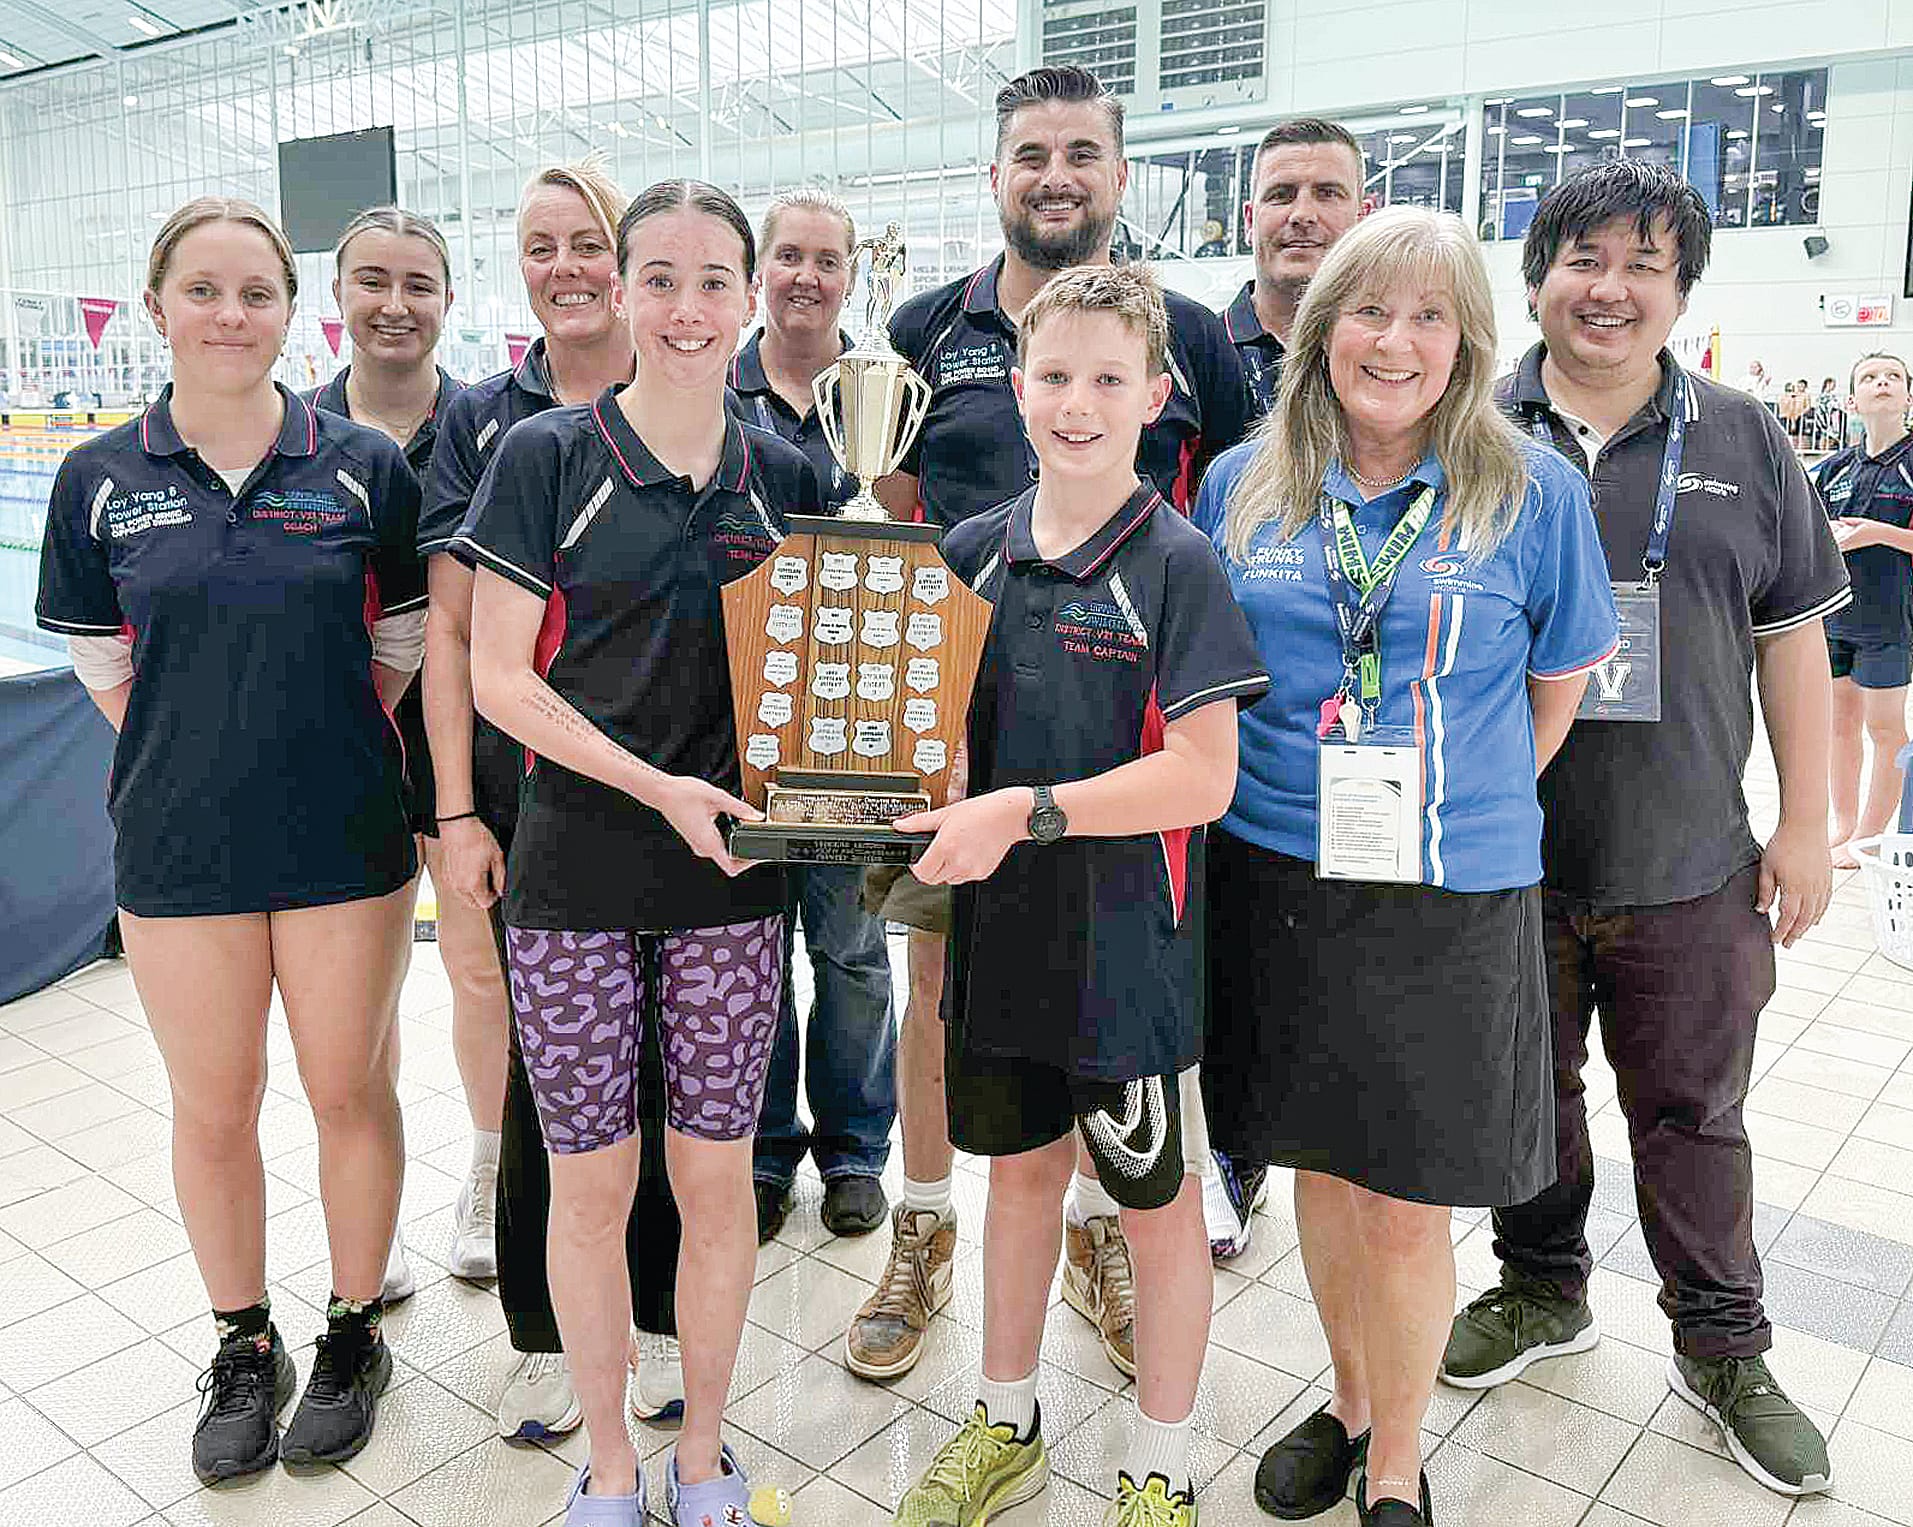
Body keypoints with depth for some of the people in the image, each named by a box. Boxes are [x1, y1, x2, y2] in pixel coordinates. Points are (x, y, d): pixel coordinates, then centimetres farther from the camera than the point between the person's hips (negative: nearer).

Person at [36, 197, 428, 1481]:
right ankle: (245, 1348, 32)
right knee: (212, 1110, 12)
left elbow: (403, 648, 5)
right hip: (179, 847, 1)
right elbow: (104, 667, 8)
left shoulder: (365, 466, -3)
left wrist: (320, 748, 1)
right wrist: (204, 755, 3)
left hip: (344, 839, -1)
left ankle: (355, 1333, 30)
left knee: (351, 1091, 9)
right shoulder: (99, 480, 0)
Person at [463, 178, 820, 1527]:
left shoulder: (784, 477, 6)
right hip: (575, 872, -2)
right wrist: (656, 783, -15)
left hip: (731, 875, 2)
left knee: (717, 1173, 9)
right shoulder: (546, 457, -3)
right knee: (591, 1176, 8)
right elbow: (499, 675, -6)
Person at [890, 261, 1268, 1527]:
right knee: (1019, 1171, 21)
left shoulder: (1177, 561, -12)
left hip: (1129, 945, -4)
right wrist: (940, 814, -9)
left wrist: (1025, 812, -25)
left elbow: (1205, 774, -19)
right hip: (1000, 932, 5)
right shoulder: (974, 549, 3)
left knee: (1159, 1205, 12)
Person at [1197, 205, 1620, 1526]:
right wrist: (1299, 798, 7)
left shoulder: (1534, 491, -3)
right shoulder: (1245, 484, 4)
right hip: (1276, 881, 3)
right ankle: (1350, 1405, 40)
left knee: (1406, 1206, 5)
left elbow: (1559, 688, 6)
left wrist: (1456, 810, 5)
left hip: (1453, 899, -2)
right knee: (1321, 1168, 16)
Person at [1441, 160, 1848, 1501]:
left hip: (1689, 869, 0)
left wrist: (1806, 825, 1)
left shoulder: (1741, 440, 4)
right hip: (1501, 860, 0)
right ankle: (1544, 1291, 38)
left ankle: (1723, 1349, 31)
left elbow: (1791, 634, 5)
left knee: (1693, 1115, 12)